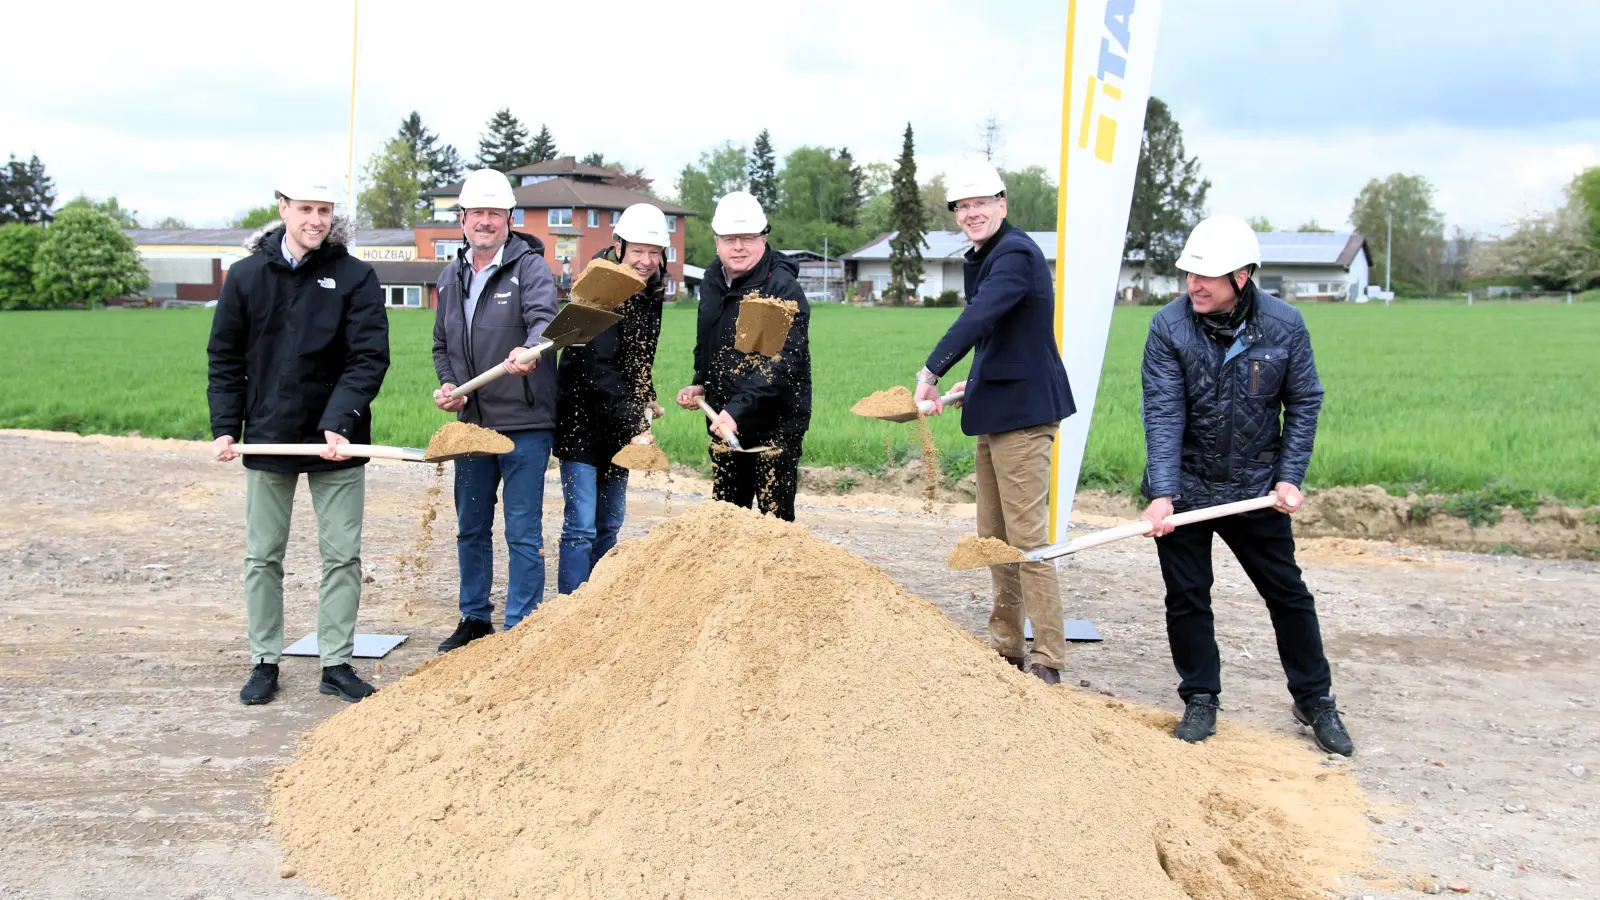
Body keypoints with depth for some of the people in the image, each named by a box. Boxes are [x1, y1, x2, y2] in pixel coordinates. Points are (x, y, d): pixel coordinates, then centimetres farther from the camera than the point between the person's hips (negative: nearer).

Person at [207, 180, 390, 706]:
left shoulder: (355, 277, -4)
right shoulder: (246, 276, 3)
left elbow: (369, 357, -9)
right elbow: (225, 358, 8)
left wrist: (340, 423, -21)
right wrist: (224, 427, -1)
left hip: (338, 443, -1)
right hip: (267, 440, 2)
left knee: (342, 556, 4)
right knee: (262, 557, 8)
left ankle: (337, 663, 15)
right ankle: (265, 663, 21)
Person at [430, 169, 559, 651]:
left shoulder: (530, 267, -7)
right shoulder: (451, 276, 12)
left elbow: (543, 319, -26)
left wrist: (528, 352, -47)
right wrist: (447, 384, 1)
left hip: (524, 424, -6)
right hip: (471, 422, 6)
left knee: (523, 534, -1)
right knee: (471, 529, 17)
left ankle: (520, 629, 10)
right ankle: (475, 618, 32)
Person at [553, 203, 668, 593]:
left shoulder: (650, 292, 6)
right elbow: (599, 370, -27)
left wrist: (646, 397, 8)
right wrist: (633, 425, -33)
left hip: (619, 425, 8)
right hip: (583, 422, -8)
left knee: (609, 524, 13)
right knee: (581, 527, -9)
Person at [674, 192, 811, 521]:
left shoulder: (782, 287, -16)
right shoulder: (713, 281, 9)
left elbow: (784, 363, -25)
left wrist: (738, 409, -30)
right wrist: (700, 384, 8)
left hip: (776, 423, -7)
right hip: (724, 421, 8)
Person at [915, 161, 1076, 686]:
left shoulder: (1016, 253, -14)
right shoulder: (985, 258, 18)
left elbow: (978, 318, -29)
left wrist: (931, 372, -35)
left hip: (1023, 411, -10)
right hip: (995, 412, 10)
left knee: (1027, 538, -9)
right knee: (994, 539, 13)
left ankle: (1048, 663, -3)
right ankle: (1007, 650, 23)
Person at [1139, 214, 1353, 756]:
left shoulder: (1284, 325, -9)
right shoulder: (1169, 326, -13)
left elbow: (1304, 403, 1)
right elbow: (1163, 414, -17)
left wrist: (1290, 478, -7)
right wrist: (1162, 494, -25)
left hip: (1256, 488, 1)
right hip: (1184, 489, -1)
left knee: (1288, 594, 11)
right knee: (1187, 599, 7)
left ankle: (1315, 700, 27)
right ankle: (1201, 701, 24)